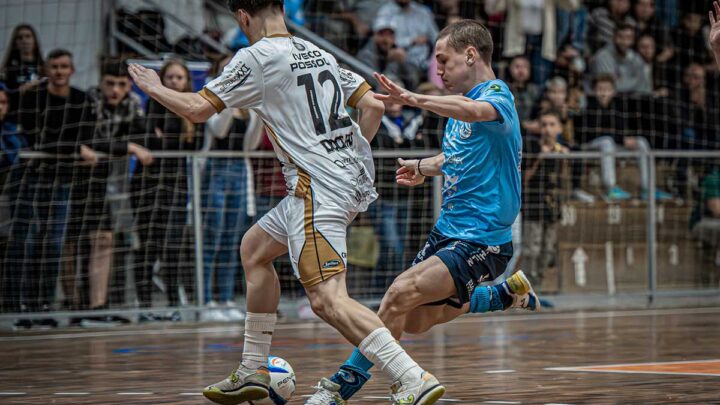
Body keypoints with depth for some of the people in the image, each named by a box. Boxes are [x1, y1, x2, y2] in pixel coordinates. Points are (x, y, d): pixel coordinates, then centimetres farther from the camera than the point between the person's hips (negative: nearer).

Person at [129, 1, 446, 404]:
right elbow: (374, 106, 13)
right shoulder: (319, 53, 16)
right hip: (352, 180, 9)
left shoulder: (256, 57, -5)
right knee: (254, 249, 24)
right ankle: (254, 372, 28)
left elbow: (199, 109, -3)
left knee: (328, 299, -17)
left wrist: (154, 87, 15)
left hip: (318, 187, -9)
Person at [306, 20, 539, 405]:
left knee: (402, 293, -26)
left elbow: (474, 111, -43)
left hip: (480, 242, -10)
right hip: (446, 230, 10)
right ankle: (508, 293, 34)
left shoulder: (498, 96, -16)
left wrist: (414, 99, -55)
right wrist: (425, 167, 22)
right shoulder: (463, 100, 12)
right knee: (414, 321, 16)